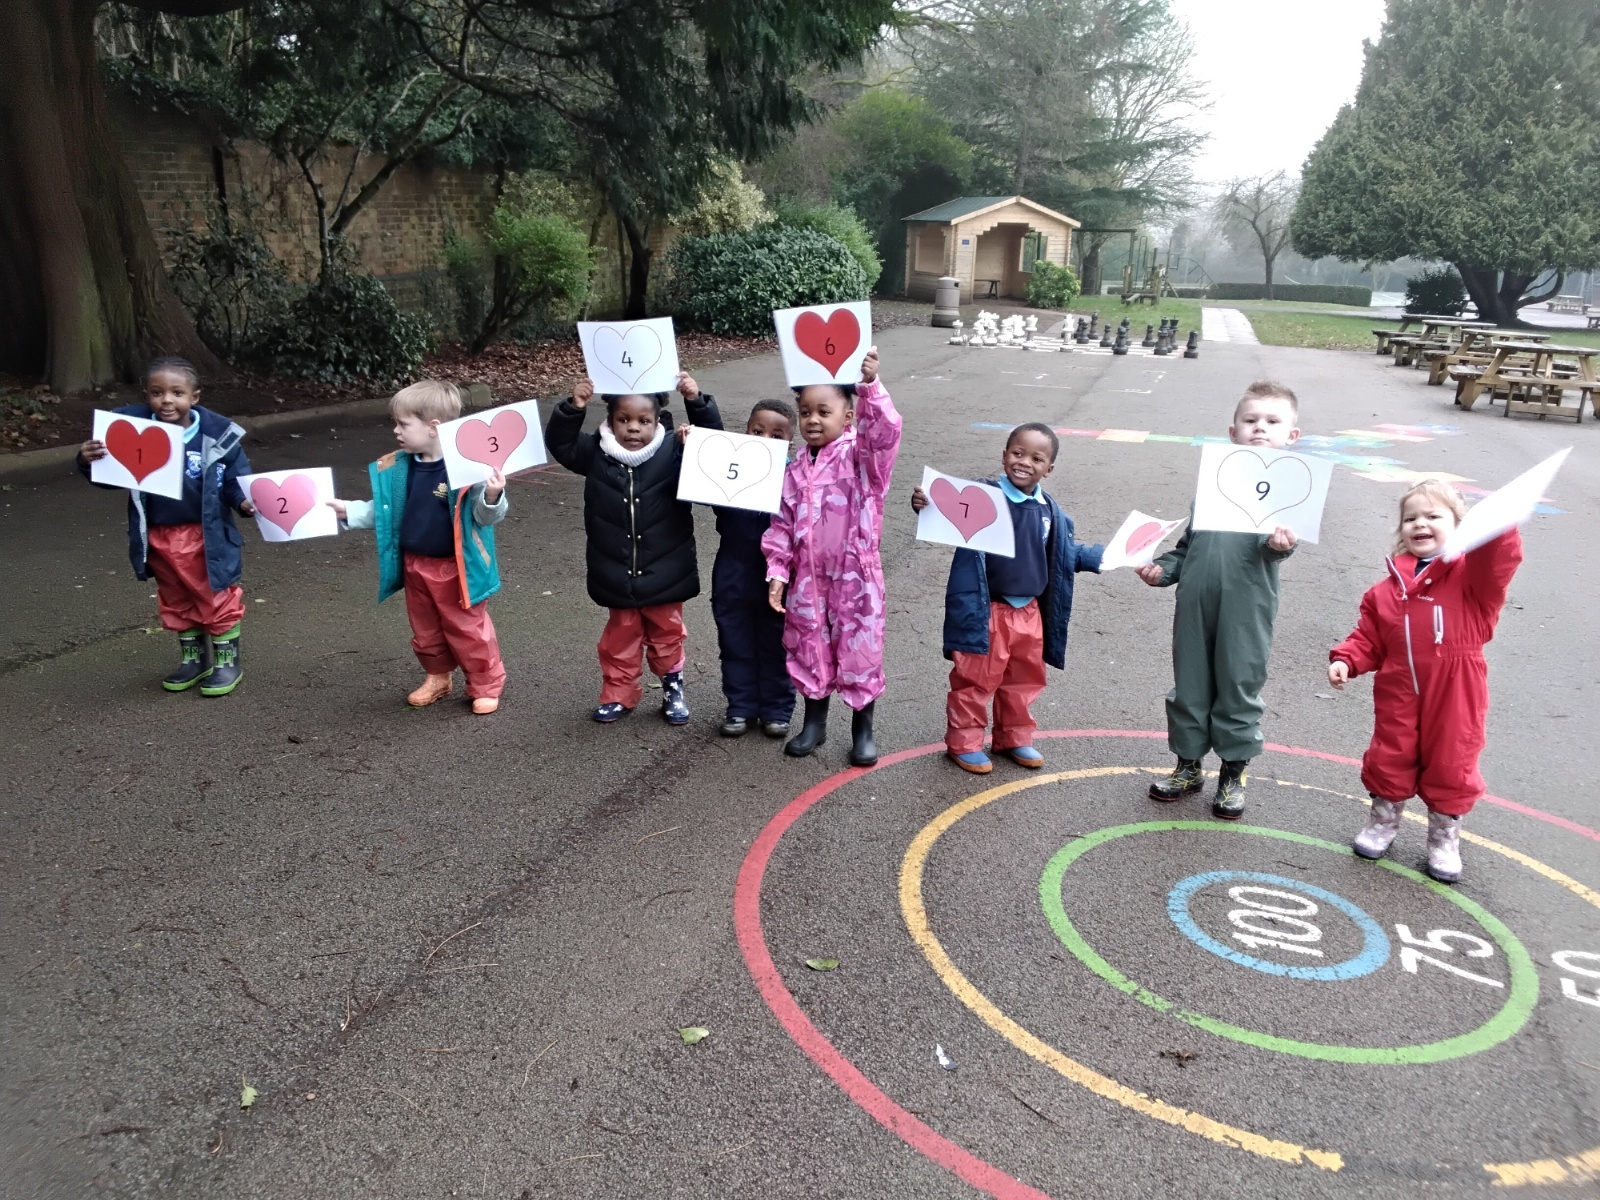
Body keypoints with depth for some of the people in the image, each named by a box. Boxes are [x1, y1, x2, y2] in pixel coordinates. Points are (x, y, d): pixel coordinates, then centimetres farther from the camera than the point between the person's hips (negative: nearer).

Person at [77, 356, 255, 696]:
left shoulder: (216, 433, -13)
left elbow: (237, 479, -5)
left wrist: (245, 501, -23)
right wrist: (89, 462, -23)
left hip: (205, 536, -3)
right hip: (158, 538, 4)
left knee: (216, 599, 8)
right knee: (176, 602, 19)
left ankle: (228, 660, 25)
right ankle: (193, 659, 37)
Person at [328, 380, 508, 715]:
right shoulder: (397, 468, -2)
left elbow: (486, 517, -21)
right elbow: (383, 511, 10)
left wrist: (492, 497, -41)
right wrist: (350, 511, 1)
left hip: (456, 570, -6)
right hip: (415, 567, 7)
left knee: (468, 631, 8)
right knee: (425, 632, 22)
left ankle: (486, 686, 26)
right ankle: (437, 678, 42)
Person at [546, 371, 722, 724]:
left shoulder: (674, 451, -9)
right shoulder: (596, 453, -5)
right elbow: (560, 444, -9)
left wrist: (697, 402, -27)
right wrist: (572, 408, -26)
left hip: (664, 572, -1)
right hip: (618, 575, 1)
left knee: (666, 635, 17)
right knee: (620, 637, 17)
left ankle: (673, 689, 34)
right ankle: (619, 694, 32)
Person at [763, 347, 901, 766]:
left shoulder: (860, 457, -8)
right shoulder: (796, 470, 5)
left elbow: (885, 432, -30)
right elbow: (782, 526, 8)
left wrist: (871, 386, -42)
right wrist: (777, 571, 2)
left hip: (855, 576, -4)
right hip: (808, 578, 5)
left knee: (859, 651, 6)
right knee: (809, 651, 15)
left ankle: (863, 730, 24)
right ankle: (814, 723, 34)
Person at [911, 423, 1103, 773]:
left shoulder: (1050, 511, 5)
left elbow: (1067, 555, 18)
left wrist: (1102, 556, 10)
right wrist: (925, 505, -41)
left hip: (1029, 612, 6)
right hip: (987, 611, -6)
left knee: (1023, 680, 19)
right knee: (976, 679, 4)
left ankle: (1014, 738, 37)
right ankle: (963, 742, 20)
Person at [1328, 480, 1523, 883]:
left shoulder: (1472, 574, -3)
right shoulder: (1390, 585, 6)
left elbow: (1501, 560, -25)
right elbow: (1369, 637, 9)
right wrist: (1345, 660, -6)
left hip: (1454, 696, -3)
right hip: (1398, 693, 3)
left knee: (1450, 765, 10)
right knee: (1390, 759, 14)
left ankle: (1444, 838, 30)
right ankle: (1383, 820, 38)